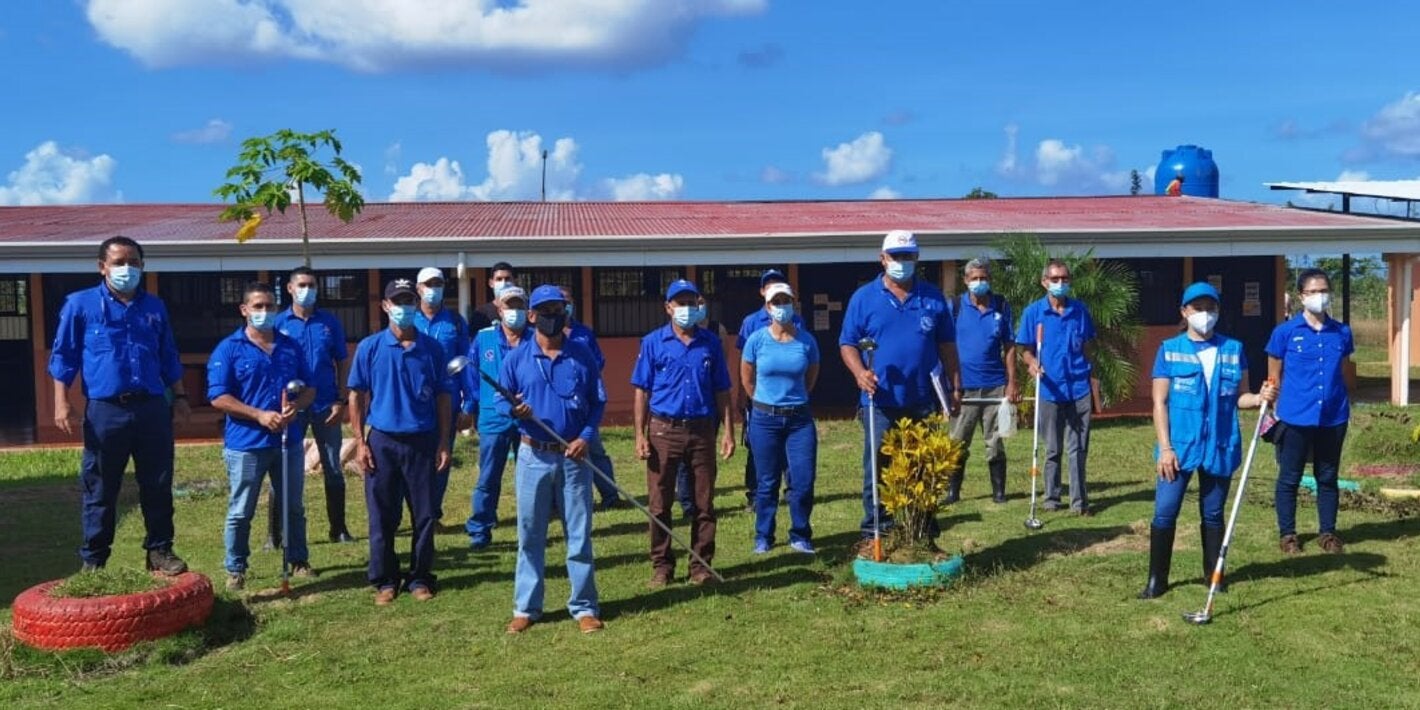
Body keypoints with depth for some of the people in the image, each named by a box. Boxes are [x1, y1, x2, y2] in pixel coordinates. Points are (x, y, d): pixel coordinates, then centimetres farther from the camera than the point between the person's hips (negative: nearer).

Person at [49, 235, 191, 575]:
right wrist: (62, 403, -6)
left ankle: (159, 551, 18)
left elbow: (169, 358, 19)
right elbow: (64, 357, 2)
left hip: (153, 409, 3)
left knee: (158, 486, 7)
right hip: (105, 411, -3)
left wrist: (180, 397, 14)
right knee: (100, 491, 5)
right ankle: (93, 561, 15)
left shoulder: (155, 307, 13)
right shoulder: (80, 304, 2)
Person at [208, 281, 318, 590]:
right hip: (246, 444, -4)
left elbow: (310, 388, 11)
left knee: (294, 507, 14)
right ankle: (235, 569, 17)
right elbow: (218, 397, -10)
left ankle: (298, 560, 28)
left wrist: (295, 406, -12)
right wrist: (260, 415, -19)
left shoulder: (292, 347, 8)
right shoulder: (229, 349, -4)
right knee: (240, 512, 5)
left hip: (289, 441, 4)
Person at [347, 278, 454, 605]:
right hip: (382, 441, -1)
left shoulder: (432, 348, 2)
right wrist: (360, 442, -3)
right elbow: (357, 396, 3)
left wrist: (444, 442, 0)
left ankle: (420, 578, 19)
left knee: (424, 515, 6)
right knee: (382, 516, 6)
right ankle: (385, 580, 18)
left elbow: (443, 397, 5)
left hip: (423, 442, 1)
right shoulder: (369, 348, 0)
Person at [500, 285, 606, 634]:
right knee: (529, 534, 6)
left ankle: (584, 607, 13)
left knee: (579, 534, 4)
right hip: (534, 456, 0)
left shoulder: (582, 355, 2)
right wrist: (512, 409, -19)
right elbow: (499, 399, 4)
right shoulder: (517, 357, 2)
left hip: (574, 456, 0)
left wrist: (586, 437, -10)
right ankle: (526, 607, 17)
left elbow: (598, 402, 5)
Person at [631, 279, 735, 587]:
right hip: (664, 431, -1)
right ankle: (662, 565, 15)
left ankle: (701, 565, 16)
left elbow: (722, 392, 9)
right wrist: (640, 434, -5)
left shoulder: (710, 344, 7)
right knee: (660, 504, 4)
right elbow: (642, 392, 2)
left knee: (704, 503, 6)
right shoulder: (653, 343, 2)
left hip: (702, 430, 2)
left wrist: (728, 432, 2)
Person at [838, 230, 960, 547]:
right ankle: (874, 531, 9)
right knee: (878, 468, 1)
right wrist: (860, 373, -18)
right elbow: (847, 344, 1)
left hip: (923, 401, 2)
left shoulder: (933, 297, 9)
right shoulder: (864, 297, 2)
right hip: (880, 401, -2)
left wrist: (955, 387, 7)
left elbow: (947, 345, 12)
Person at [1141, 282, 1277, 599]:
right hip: (1179, 445, -2)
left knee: (1213, 513, 13)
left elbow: (1238, 398, 9)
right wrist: (1165, 447, -9)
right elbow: (1160, 402, -2)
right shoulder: (1170, 349, 0)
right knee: (1164, 512, -4)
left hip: (1220, 446, 2)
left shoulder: (1233, 349, 6)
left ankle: (1212, 575, 26)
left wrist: (1260, 398, -14)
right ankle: (1157, 579, 7)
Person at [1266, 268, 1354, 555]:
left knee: (1328, 478, 13)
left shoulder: (1342, 333, 4)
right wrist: (1278, 410, 0)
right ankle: (1287, 534, 18)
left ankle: (1327, 532, 25)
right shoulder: (1285, 332, -5)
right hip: (1295, 418, -3)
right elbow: (1274, 377, 1)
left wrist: (1344, 405, 13)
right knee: (1289, 478, 6)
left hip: (1333, 418, 3)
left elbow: (1342, 373, 14)